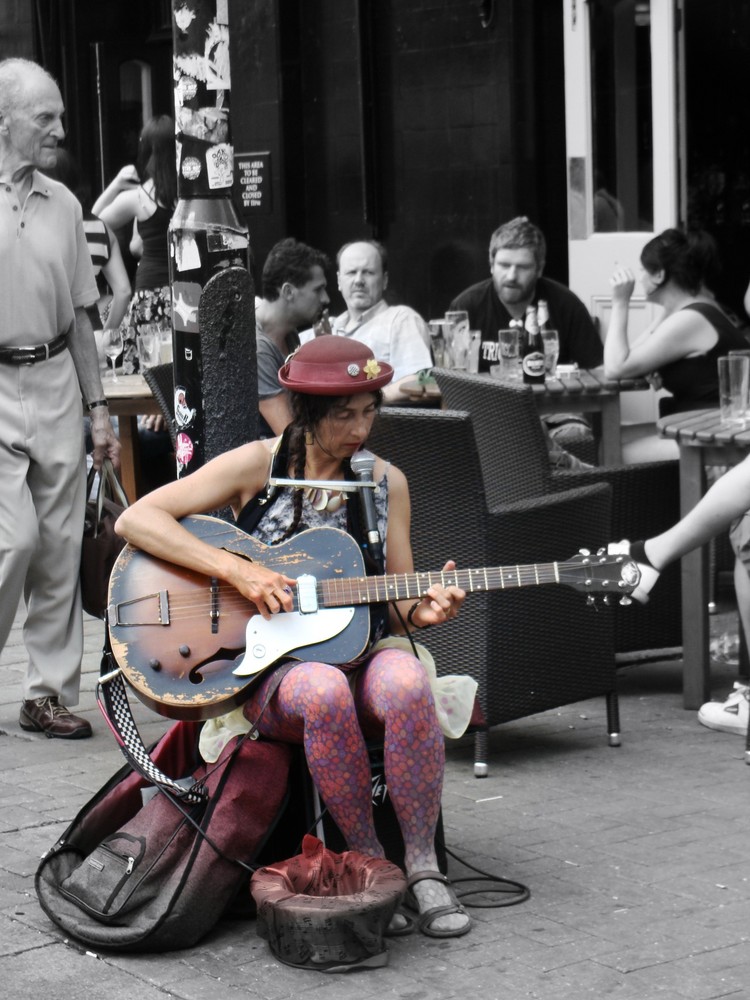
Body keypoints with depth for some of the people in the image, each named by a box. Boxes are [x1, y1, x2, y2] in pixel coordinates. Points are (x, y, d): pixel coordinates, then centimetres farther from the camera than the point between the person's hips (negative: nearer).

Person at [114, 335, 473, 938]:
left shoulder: (386, 482, 9)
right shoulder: (257, 465, -1)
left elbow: (394, 607, 11)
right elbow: (135, 520, -8)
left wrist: (424, 610, -14)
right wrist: (237, 570, -18)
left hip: (359, 651, 2)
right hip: (271, 665, -2)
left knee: (407, 683, -35)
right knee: (324, 693, -39)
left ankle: (422, 868, -23)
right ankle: (368, 861, -20)